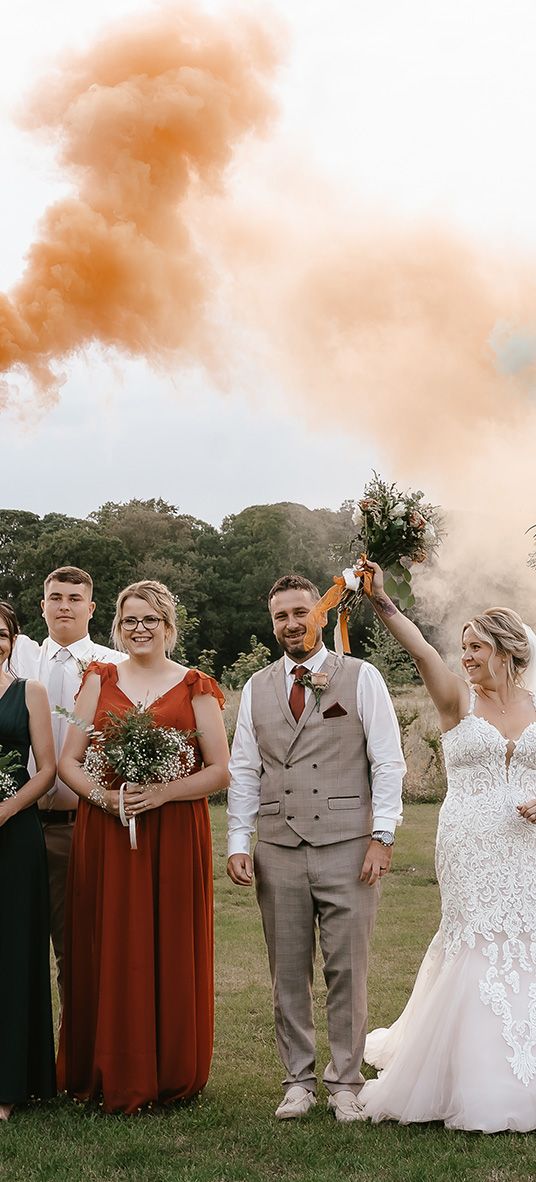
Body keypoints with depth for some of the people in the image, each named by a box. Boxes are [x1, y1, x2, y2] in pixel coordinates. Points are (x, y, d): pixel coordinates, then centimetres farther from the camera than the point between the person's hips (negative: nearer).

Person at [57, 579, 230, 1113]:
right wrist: (103, 795, -11)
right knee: (108, 952, 1)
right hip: (104, 834, 1)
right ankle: (110, 1074, 13)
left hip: (175, 835, -1)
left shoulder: (195, 688, 5)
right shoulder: (99, 681, 10)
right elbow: (68, 760, 7)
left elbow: (220, 770, 1)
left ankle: (171, 1074, 14)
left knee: (171, 950, 1)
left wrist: (164, 792, -13)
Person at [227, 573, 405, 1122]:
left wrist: (381, 836, -7)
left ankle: (345, 1083, 15)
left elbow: (388, 762, 0)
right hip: (278, 850, 3)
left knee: (347, 971, 2)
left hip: (347, 846, -3)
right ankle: (299, 1080, 19)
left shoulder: (361, 677, 3)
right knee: (288, 973, 7)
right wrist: (238, 842, 4)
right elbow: (243, 771, 13)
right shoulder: (256, 689, 12)